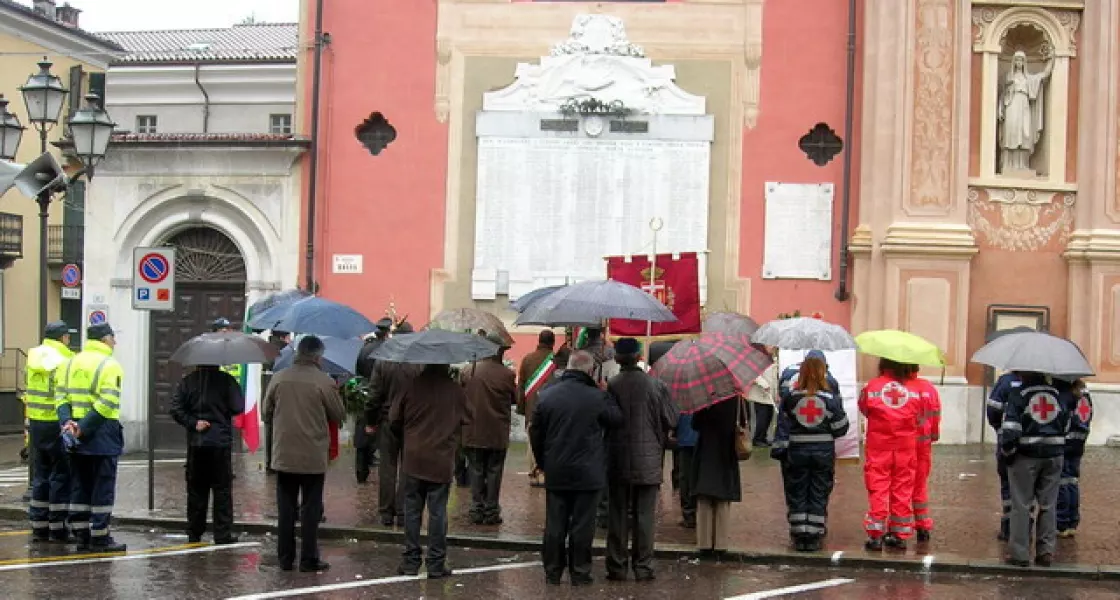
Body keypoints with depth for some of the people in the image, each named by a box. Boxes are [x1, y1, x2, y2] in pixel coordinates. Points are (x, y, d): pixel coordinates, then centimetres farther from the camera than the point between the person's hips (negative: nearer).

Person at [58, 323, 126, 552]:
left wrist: (67, 421, -6)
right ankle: (100, 537, 0)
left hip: (75, 432, 7)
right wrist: (84, 428, -17)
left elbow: (62, 396, 5)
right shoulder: (110, 365, -9)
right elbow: (106, 403, -19)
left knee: (79, 486, 13)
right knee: (103, 487, -1)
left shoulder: (72, 363, 13)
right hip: (102, 433, -7)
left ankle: (81, 534, 16)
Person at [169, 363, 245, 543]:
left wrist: (193, 423, -4)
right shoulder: (226, 380, -7)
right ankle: (222, 534, 2)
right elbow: (238, 408, -9)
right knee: (222, 489, 3)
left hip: (196, 443, 3)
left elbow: (176, 409, -5)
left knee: (196, 490, 10)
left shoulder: (188, 381, 2)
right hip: (221, 442, -3)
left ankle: (194, 533, 14)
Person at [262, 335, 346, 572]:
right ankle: (309, 560, 6)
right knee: (311, 510, 5)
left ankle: (285, 559, 15)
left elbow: (267, 411, 7)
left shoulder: (278, 378, -2)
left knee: (286, 508, 11)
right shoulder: (324, 381, -12)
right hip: (313, 457, -3)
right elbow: (339, 415, -3)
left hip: (284, 455, 3)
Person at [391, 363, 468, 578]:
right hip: (441, 461, 0)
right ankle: (436, 564, 7)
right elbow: (465, 421, 2)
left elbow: (394, 420, 0)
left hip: (413, 459, 1)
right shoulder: (456, 391, -6)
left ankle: (411, 562, 11)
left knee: (412, 511, 9)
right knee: (438, 512, 5)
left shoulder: (412, 386, -6)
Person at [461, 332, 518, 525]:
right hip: (497, 433, -2)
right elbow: (515, 399, -1)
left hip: (473, 431, 2)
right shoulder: (506, 374, -13)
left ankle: (477, 510, 11)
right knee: (494, 472, 7)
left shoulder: (469, 372, -3)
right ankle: (491, 511, 9)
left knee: (476, 471, 10)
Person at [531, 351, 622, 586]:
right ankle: (579, 573, 9)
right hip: (588, 473, -3)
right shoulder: (598, 397, -13)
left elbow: (536, 434, 6)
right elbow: (617, 420, 2)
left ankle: (552, 572, 15)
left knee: (554, 525, 10)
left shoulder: (546, 395, -1)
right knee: (582, 526, 5)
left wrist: (543, 462, 18)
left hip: (555, 472, 3)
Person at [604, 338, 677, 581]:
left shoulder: (611, 386, -10)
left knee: (618, 516, 8)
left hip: (618, 462, 0)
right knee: (644, 516, 7)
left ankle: (617, 566, 11)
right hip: (648, 461, 0)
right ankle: (643, 567, 9)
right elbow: (671, 421, -2)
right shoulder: (656, 386, -8)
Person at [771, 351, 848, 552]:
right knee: (818, 497, 9)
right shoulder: (831, 397, -7)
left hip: (796, 452, 0)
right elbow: (840, 429, -2)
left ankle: (799, 537, 9)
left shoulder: (790, 396, -7)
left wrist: (779, 449, 3)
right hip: (824, 453, 0)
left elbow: (782, 426, -4)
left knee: (797, 497, 9)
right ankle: (815, 538, 9)